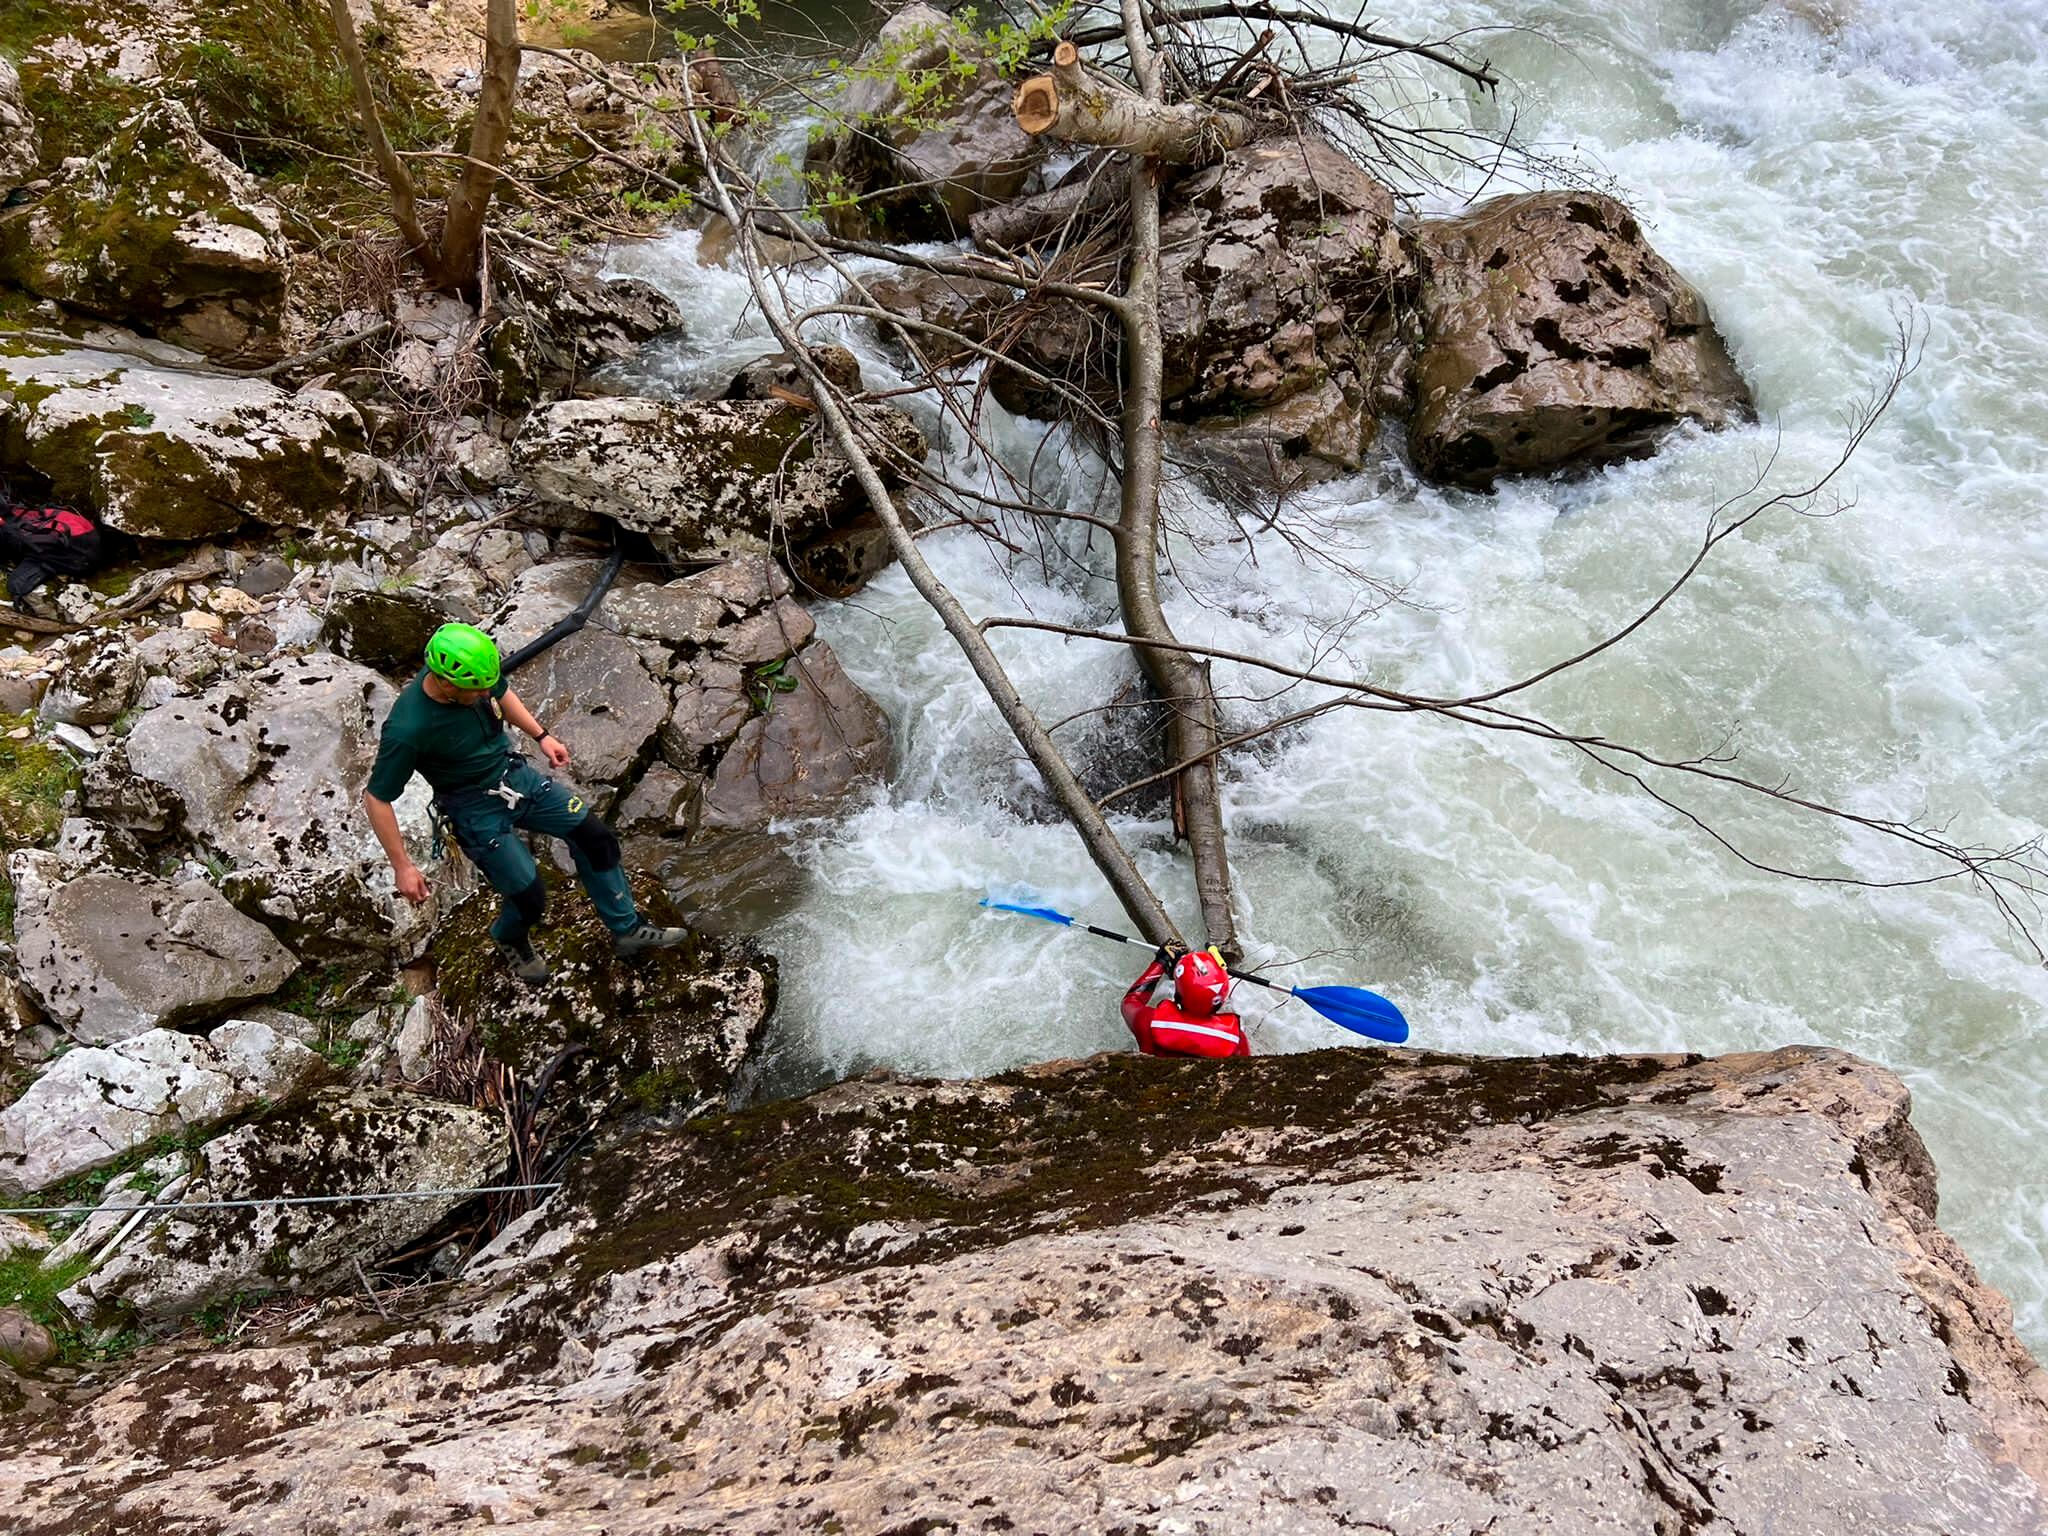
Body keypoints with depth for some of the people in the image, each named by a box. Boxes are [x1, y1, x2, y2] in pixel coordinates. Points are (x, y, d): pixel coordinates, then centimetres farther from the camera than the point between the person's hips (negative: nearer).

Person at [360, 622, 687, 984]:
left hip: (515, 774, 6)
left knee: (596, 838, 3)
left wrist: (542, 736, 9)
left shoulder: (471, 673, -17)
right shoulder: (406, 729, -33)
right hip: (476, 809, -6)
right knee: (531, 898, -4)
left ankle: (628, 931, 21)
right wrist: (403, 867, -20)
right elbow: (376, 799, -22)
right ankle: (511, 939, 33)